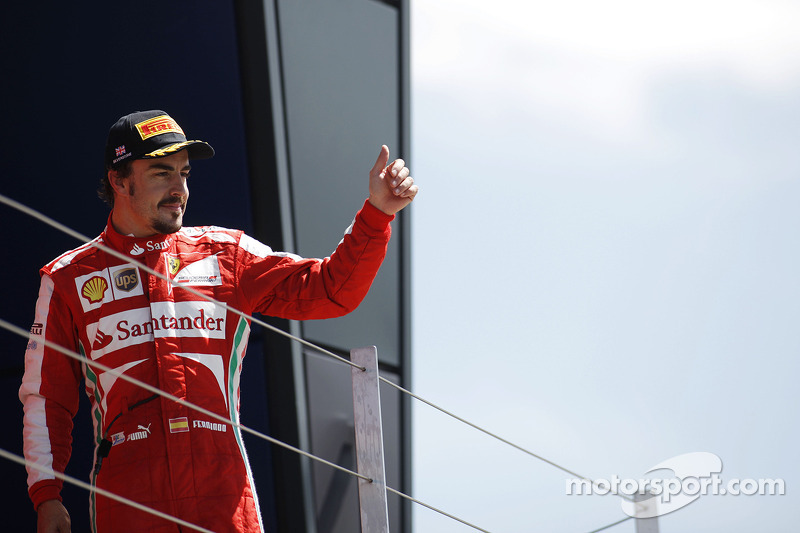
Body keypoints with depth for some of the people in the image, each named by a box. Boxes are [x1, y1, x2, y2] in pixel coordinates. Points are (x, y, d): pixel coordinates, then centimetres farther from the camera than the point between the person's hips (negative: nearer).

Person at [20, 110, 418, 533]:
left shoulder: (226, 254, 8)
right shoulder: (68, 278, 8)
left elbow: (330, 288, 2)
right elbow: (46, 396, 10)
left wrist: (376, 212, -9)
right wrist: (46, 495, 2)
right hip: (126, 498, 0)